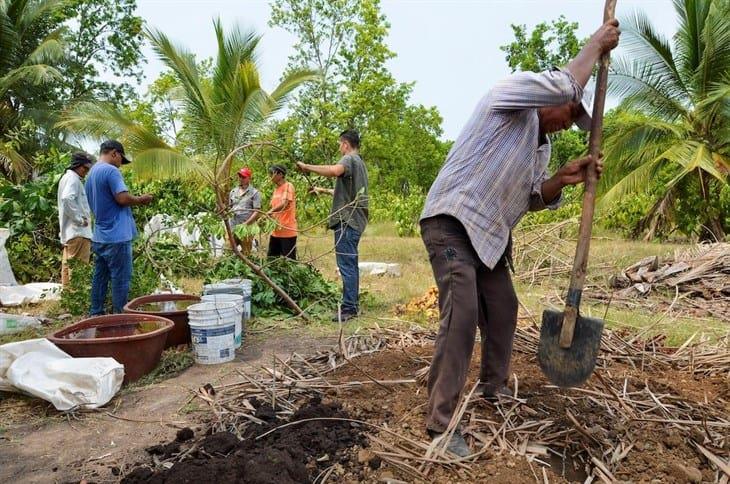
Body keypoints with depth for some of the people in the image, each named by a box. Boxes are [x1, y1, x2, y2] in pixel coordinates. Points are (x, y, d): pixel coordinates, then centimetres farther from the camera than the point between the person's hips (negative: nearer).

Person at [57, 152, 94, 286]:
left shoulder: (67, 177, 23)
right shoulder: (73, 178, -9)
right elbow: (67, 199, -26)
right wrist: (80, 219, -19)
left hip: (69, 230, 10)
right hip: (78, 231, -10)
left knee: (69, 266, 12)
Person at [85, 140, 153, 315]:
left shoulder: (91, 173, 18)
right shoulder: (111, 171, -12)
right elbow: (123, 198, -21)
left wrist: (134, 200, 21)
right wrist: (140, 200, -4)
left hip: (99, 236, 9)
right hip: (117, 237, -9)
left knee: (100, 277, 13)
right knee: (121, 279, -2)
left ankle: (96, 315, 19)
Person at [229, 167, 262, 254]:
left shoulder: (254, 193, -2)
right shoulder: (233, 192, 14)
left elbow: (257, 212, -7)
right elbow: (229, 207, 20)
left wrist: (245, 224, -15)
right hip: (232, 227, 5)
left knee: (246, 253, 1)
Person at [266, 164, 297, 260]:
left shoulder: (288, 186, -9)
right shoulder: (276, 189, 16)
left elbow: (285, 204, -24)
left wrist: (270, 212, -32)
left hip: (287, 231, -8)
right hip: (276, 231, 8)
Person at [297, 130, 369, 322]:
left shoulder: (349, 158, -7)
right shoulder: (360, 163, 24)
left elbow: (335, 170, -31)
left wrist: (308, 167, -22)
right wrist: (324, 190, 38)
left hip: (347, 220, -10)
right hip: (355, 220, 10)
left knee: (346, 265, -9)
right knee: (351, 264, 14)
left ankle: (348, 308, -7)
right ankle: (353, 305, 21)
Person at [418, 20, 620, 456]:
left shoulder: (542, 147, 19)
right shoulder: (510, 96, -6)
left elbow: (532, 198, 16)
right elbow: (565, 84, -22)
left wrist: (562, 179, -2)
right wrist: (597, 43, -5)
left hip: (490, 234, 10)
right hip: (452, 222, -10)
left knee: (503, 309, 16)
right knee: (461, 315, -20)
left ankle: (494, 386, 36)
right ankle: (441, 420, -12)